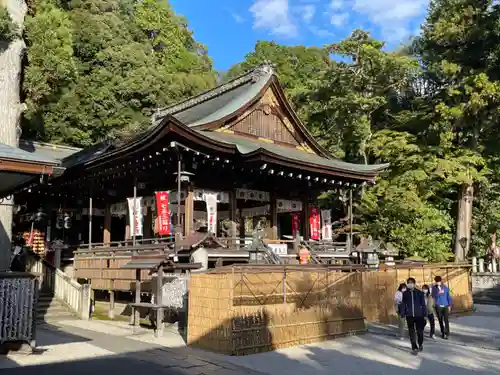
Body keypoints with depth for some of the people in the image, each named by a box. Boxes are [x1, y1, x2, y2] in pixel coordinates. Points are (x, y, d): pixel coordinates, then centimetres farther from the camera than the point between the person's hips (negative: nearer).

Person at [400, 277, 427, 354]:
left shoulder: (420, 293, -3)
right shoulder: (405, 293, 1)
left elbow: (423, 304, 1)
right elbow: (403, 304, 5)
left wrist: (425, 314, -1)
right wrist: (403, 315, 2)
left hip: (419, 315, -1)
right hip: (409, 316, 1)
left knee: (420, 331, 5)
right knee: (412, 333, 2)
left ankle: (420, 344, 33)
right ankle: (414, 348, 10)